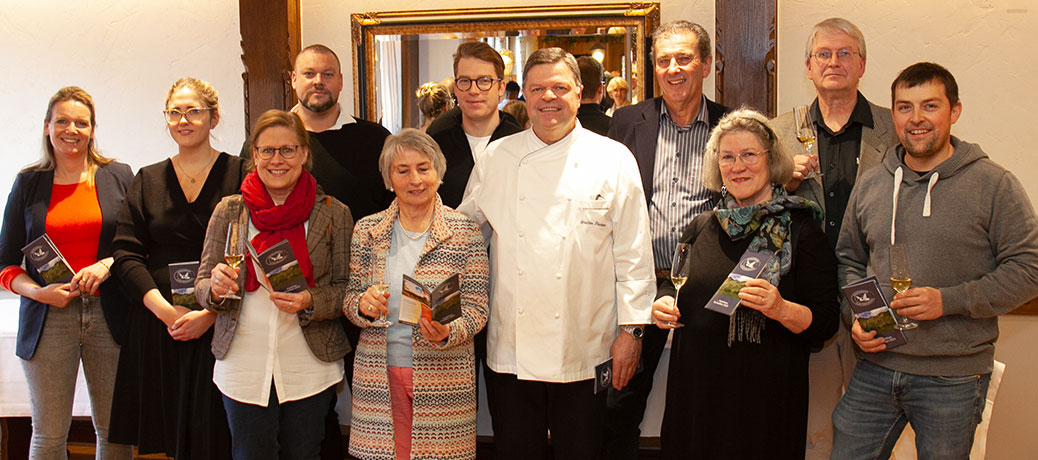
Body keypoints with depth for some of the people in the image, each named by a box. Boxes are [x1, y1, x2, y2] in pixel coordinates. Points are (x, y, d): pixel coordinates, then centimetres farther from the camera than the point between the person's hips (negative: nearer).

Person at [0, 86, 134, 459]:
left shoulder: (118, 177, 7)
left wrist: (108, 264, -12)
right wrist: (39, 292, -10)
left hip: (109, 315, 0)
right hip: (48, 319, 1)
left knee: (114, 430, 2)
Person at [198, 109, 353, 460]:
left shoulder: (333, 214, -1)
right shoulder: (229, 211, 3)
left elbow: (346, 288, 0)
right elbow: (202, 286, 6)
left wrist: (309, 302, -19)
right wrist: (216, 288, -16)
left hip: (309, 370, -1)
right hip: (242, 367, 1)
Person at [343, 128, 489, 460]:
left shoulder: (465, 231, -2)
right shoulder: (367, 230, 6)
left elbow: (476, 309, -3)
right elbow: (349, 300, 11)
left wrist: (447, 333, -22)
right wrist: (363, 305, -11)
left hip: (442, 379, -2)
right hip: (379, 376, 2)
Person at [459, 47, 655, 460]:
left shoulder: (613, 160, -1)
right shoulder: (497, 158, 5)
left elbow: (633, 252, -1)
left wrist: (631, 328, -3)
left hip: (583, 354, -1)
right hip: (510, 352, 2)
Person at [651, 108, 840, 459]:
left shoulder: (798, 229, -4)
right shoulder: (701, 227, 8)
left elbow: (826, 322, -8)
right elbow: (675, 285, 22)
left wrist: (782, 309, -26)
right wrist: (664, 303, 0)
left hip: (767, 396, -4)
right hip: (697, 388, 4)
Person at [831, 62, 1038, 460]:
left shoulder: (994, 185, -5)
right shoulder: (870, 184, 7)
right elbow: (849, 259, 16)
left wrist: (947, 301, -18)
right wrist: (855, 318, -1)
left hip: (953, 379, -3)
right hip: (875, 368, 4)